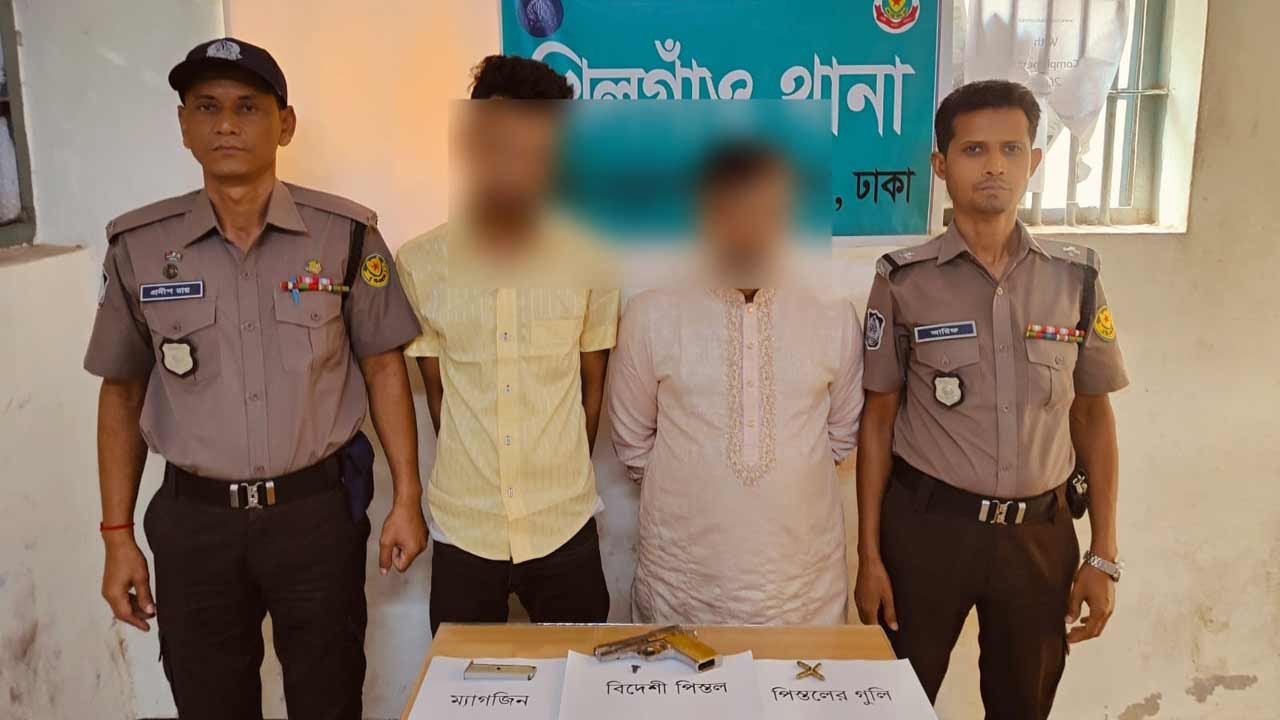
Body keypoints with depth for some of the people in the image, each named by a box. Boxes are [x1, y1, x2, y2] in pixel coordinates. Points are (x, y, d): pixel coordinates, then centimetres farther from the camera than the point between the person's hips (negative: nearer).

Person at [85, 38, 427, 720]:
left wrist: (407, 499, 0)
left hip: (318, 509, -1)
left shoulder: (345, 234, -7)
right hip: (193, 518, 2)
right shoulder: (139, 246, -2)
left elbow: (384, 368, 1)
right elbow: (122, 393, 6)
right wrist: (118, 536, 5)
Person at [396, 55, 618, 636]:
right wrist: (474, 477, 4)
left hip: (565, 528, 0)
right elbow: (436, 391, 4)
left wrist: (561, 478, 6)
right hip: (462, 530, 0)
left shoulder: (586, 259, -5)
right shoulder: (419, 263, -5)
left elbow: (593, 386, 4)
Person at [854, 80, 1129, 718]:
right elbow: (878, 419, -2)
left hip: (1040, 531, 2)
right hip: (926, 524, -2)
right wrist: (869, 555, -4)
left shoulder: (1075, 278, -1)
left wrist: (1103, 555, 3)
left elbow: (1094, 415, 5)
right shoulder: (904, 281, -7)